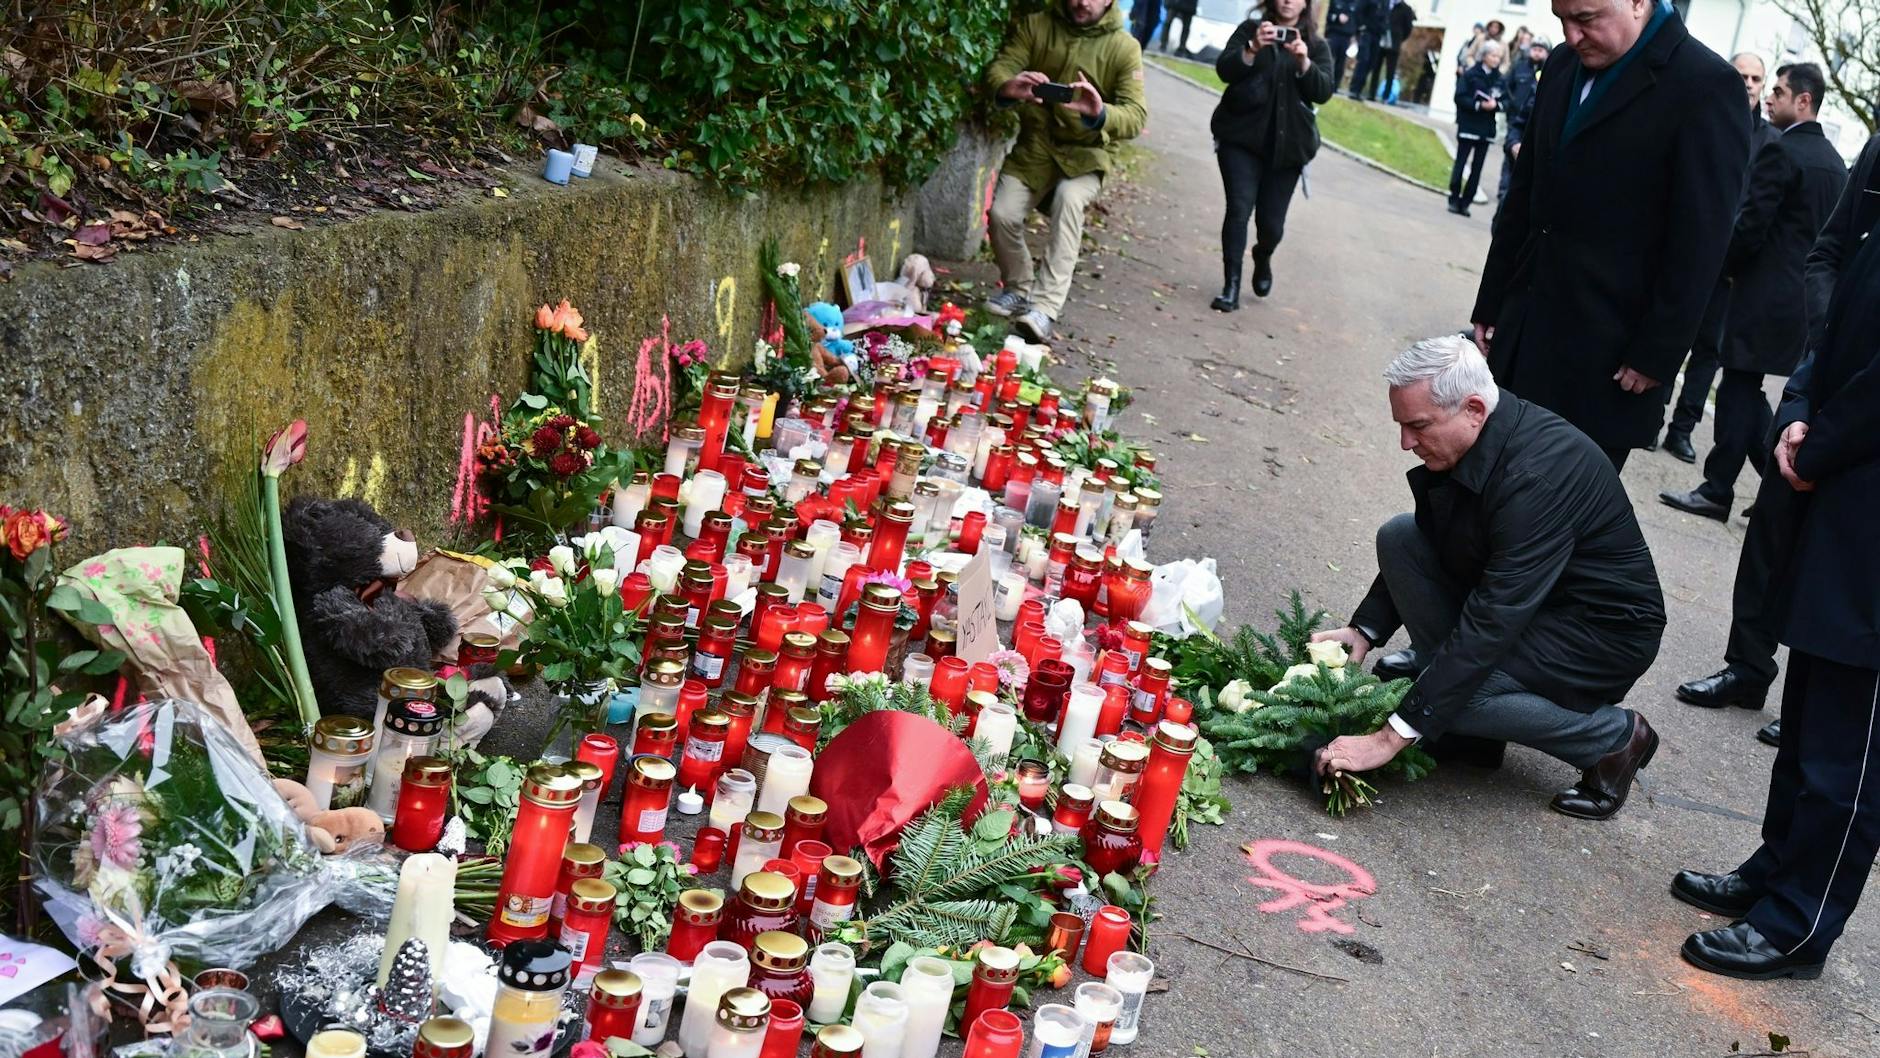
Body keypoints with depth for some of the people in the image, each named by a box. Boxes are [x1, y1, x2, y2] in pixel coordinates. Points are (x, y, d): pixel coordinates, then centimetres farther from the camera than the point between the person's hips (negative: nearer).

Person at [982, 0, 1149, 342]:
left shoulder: (1124, 48, -10)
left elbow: (1136, 115, -18)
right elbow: (999, 67, -12)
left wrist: (1100, 114, -41)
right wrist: (1009, 87, -37)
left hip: (1087, 151, -3)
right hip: (1035, 144, 3)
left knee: (1069, 198, -32)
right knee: (1002, 214, -15)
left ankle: (1045, 306, -36)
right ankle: (1018, 289, 15)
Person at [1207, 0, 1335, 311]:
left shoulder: (1317, 46, 8)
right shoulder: (1250, 29, 5)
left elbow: (1323, 92, -5)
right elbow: (1224, 70, -8)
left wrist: (1304, 61, -23)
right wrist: (1254, 48, -26)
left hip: (1287, 144, 1)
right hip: (1241, 137, -1)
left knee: (1272, 221, 3)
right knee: (1239, 209, -15)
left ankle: (1262, 257, 37)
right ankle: (1231, 287, -9)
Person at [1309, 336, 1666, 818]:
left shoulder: (1538, 477, -34)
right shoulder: (1459, 439, -8)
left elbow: (1490, 625, -36)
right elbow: (1419, 546, 9)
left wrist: (1390, 737, -36)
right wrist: (1364, 631, -5)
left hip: (1605, 632, -8)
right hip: (1526, 598, 8)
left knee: (1458, 690, -27)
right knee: (1398, 537, -7)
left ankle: (1614, 735, -4)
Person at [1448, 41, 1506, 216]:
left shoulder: (1500, 79, 6)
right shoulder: (1471, 74, -4)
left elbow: (1507, 101, 8)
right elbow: (1460, 97, -9)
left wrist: (1496, 104, -13)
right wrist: (1478, 105, -20)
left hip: (1487, 129, 4)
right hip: (1468, 125, -4)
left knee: (1477, 168, 3)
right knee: (1460, 164, -2)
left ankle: (1465, 202, 7)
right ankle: (1454, 200, 6)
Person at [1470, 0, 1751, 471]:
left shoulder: (1705, 85, -11)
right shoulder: (1563, 65, 11)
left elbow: (1700, 243, -12)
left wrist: (1657, 354, -13)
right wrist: (1491, 304, 15)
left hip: (1606, 355, -6)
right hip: (1526, 327, 6)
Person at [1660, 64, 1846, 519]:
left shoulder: (1781, 152, -14)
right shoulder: (1835, 162, 13)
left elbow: (1751, 225, -17)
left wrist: (1726, 265, 1)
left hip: (1765, 296, -8)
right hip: (1806, 301, 8)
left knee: (1740, 391, -1)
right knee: (1743, 393, 14)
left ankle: (1719, 489, 5)